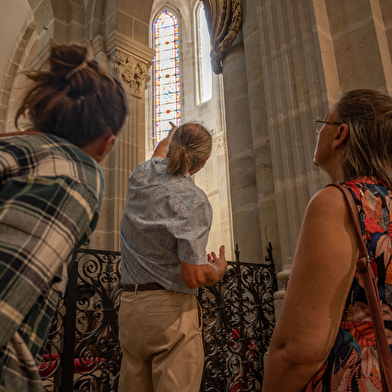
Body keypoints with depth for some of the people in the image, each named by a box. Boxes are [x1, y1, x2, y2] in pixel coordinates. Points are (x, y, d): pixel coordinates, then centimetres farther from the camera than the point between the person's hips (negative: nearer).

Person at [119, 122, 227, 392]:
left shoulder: (142, 176, 4)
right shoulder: (194, 201, -16)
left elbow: (160, 153, 31)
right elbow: (194, 276, -18)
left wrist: (172, 136, 53)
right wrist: (218, 270, 4)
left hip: (129, 306, 7)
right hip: (171, 309, -7)